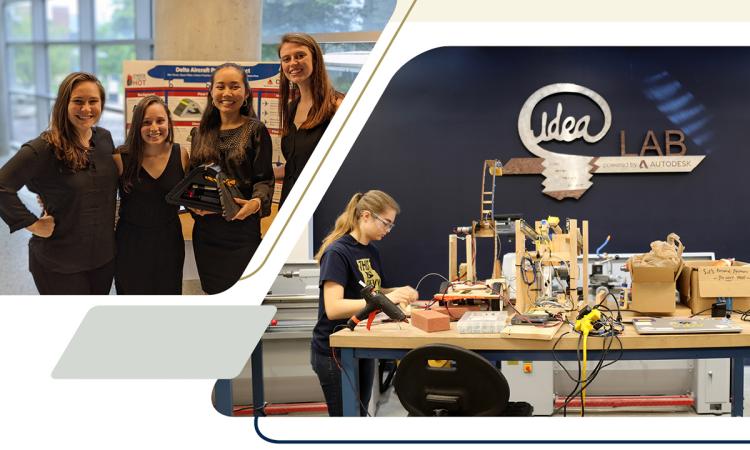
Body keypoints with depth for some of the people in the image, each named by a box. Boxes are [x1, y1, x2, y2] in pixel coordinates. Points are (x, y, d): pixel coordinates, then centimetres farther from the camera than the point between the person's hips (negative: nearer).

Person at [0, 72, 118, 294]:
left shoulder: (105, 138, 2)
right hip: (59, 263, -6)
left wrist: (111, 218, 7)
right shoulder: (45, 148, -19)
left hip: (104, 256, 6)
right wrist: (33, 224, -23)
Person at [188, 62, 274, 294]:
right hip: (205, 227, 4)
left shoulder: (256, 130, -2)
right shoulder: (200, 133, 11)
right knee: (213, 291, 10)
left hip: (242, 225, -4)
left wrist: (257, 202, -25)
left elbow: (265, 178, -5)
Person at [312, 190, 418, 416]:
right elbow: (333, 308, -27)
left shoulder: (372, 252, 8)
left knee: (360, 413, 14)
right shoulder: (337, 253, -18)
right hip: (334, 353, -8)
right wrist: (384, 298, -32)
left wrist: (397, 292, -3)